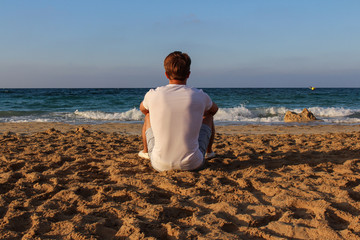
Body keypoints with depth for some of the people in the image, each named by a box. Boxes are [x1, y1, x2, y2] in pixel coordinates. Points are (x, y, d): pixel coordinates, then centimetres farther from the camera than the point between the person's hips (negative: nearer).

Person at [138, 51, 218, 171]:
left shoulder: (153, 95, -8)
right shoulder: (200, 96, -8)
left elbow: (143, 108, 18)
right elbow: (214, 109, 18)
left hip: (160, 165, 1)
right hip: (193, 164, 0)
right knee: (208, 116, 24)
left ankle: (146, 151, 53)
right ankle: (209, 151, 52)